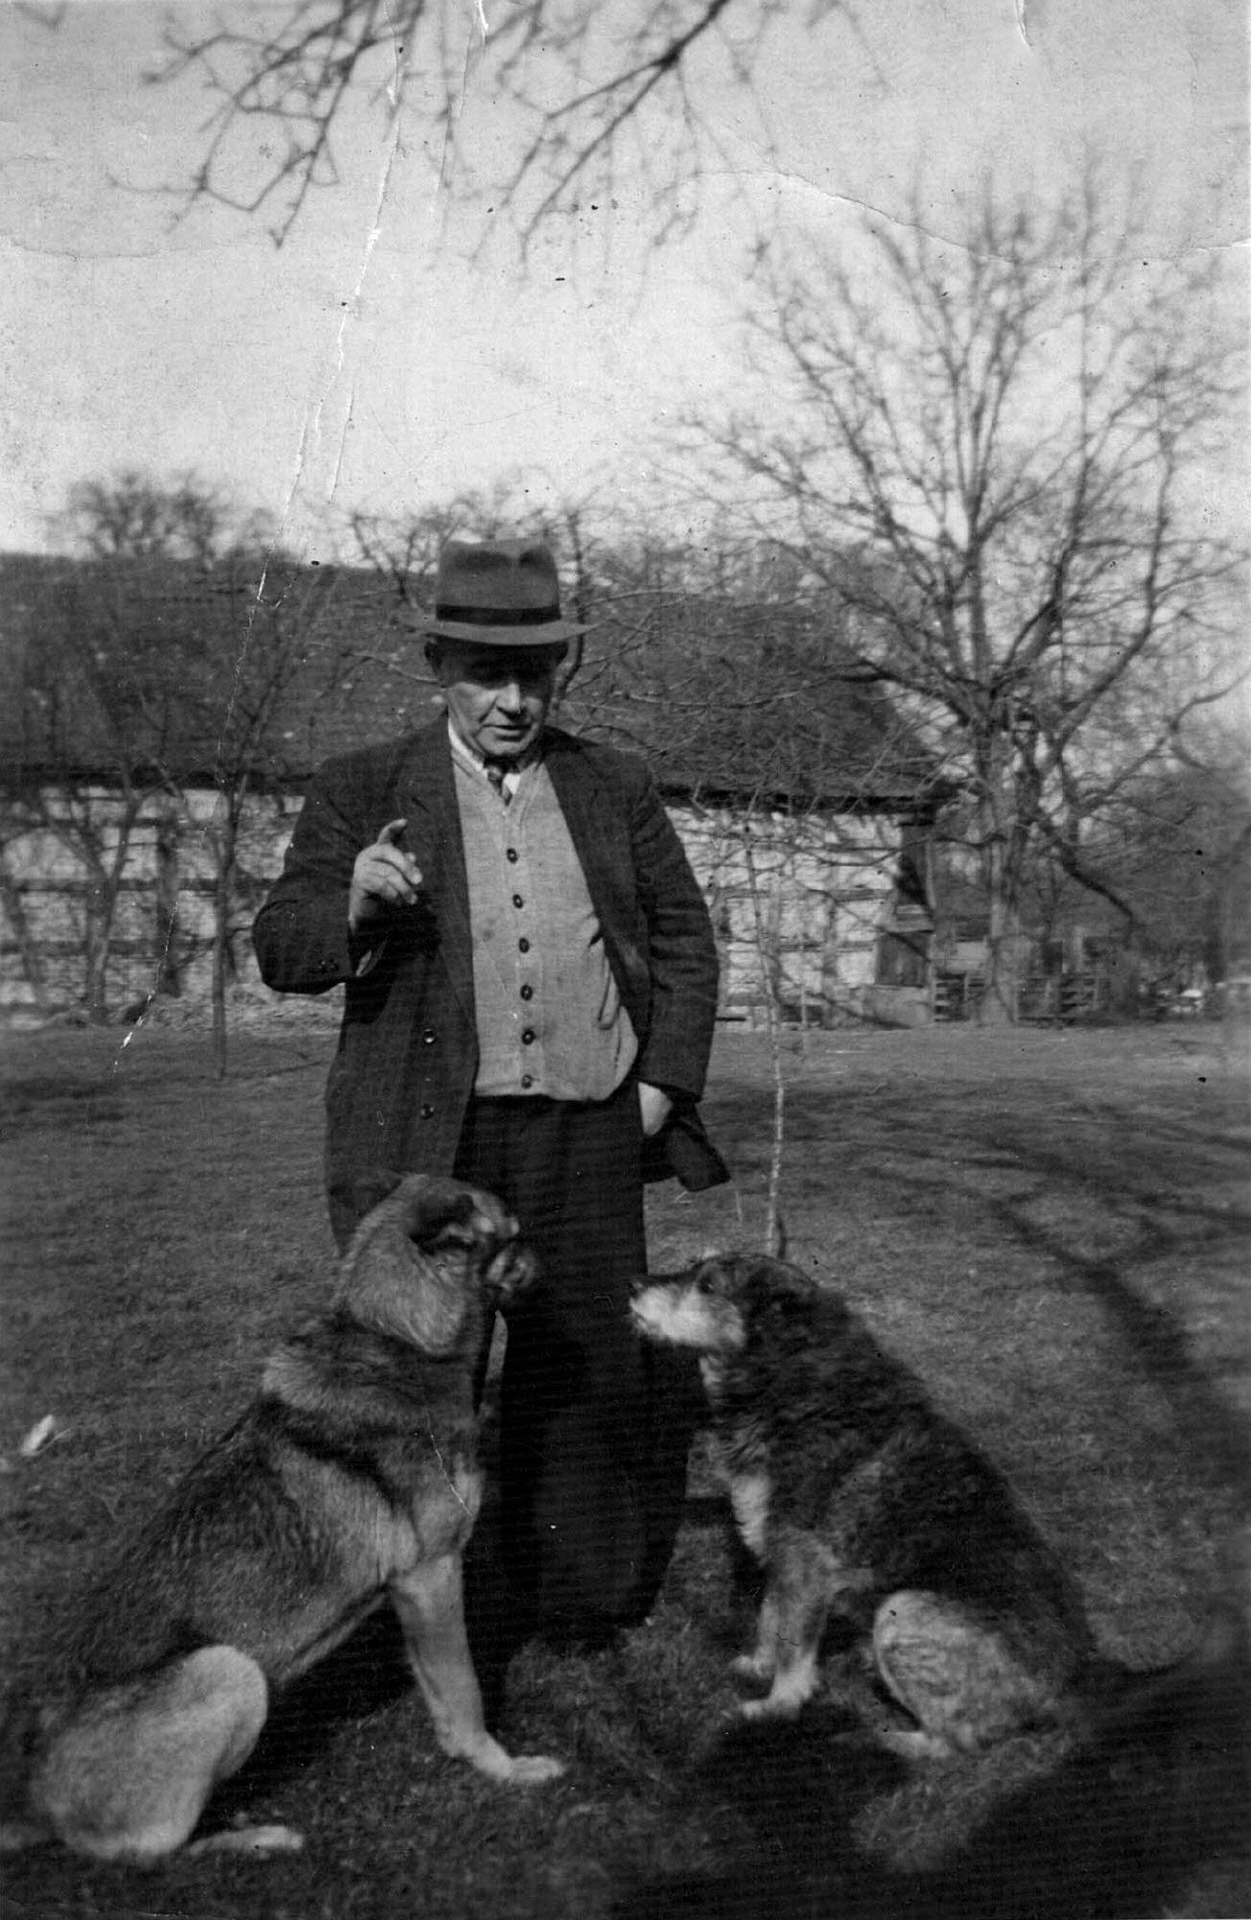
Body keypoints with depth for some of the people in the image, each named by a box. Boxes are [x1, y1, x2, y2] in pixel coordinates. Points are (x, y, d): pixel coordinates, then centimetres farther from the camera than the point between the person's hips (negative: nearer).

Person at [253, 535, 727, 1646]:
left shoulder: (617, 788, 9)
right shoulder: (363, 790, 2)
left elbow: (685, 940, 14)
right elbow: (286, 951, -3)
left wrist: (663, 1084, 2)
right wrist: (354, 904, -25)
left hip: (587, 1138, 2)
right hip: (426, 1138, -2)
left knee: (582, 1372, 11)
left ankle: (579, 1597, 33)